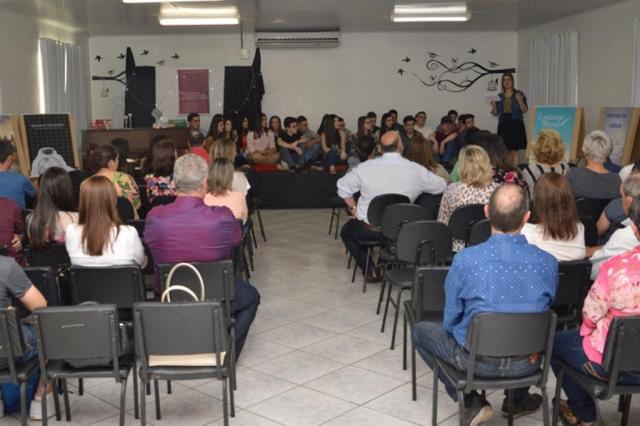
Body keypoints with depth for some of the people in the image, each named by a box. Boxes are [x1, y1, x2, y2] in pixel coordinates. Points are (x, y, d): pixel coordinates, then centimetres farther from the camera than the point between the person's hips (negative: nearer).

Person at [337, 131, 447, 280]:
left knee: (346, 231, 29)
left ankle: (370, 270, 17)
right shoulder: (416, 170, -8)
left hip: (368, 230, -1)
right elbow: (442, 186, 3)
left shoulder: (365, 167, -7)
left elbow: (343, 186, 4)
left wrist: (353, 208, 15)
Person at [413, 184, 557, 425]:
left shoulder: (465, 260, -20)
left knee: (420, 331, 21)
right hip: (528, 362, 4)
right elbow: (547, 310, 6)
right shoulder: (548, 262, -13)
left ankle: (471, 402, 12)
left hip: (478, 360, -3)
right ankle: (517, 399, 38)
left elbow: (450, 323, -8)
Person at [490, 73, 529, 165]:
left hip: (515, 124, -3)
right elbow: (496, 113, 11)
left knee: (515, 149, -5)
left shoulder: (519, 94, 3)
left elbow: (525, 110, -3)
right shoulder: (499, 96, 11)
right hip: (503, 125, 3)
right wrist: (493, 105, -8)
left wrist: (519, 100, -19)